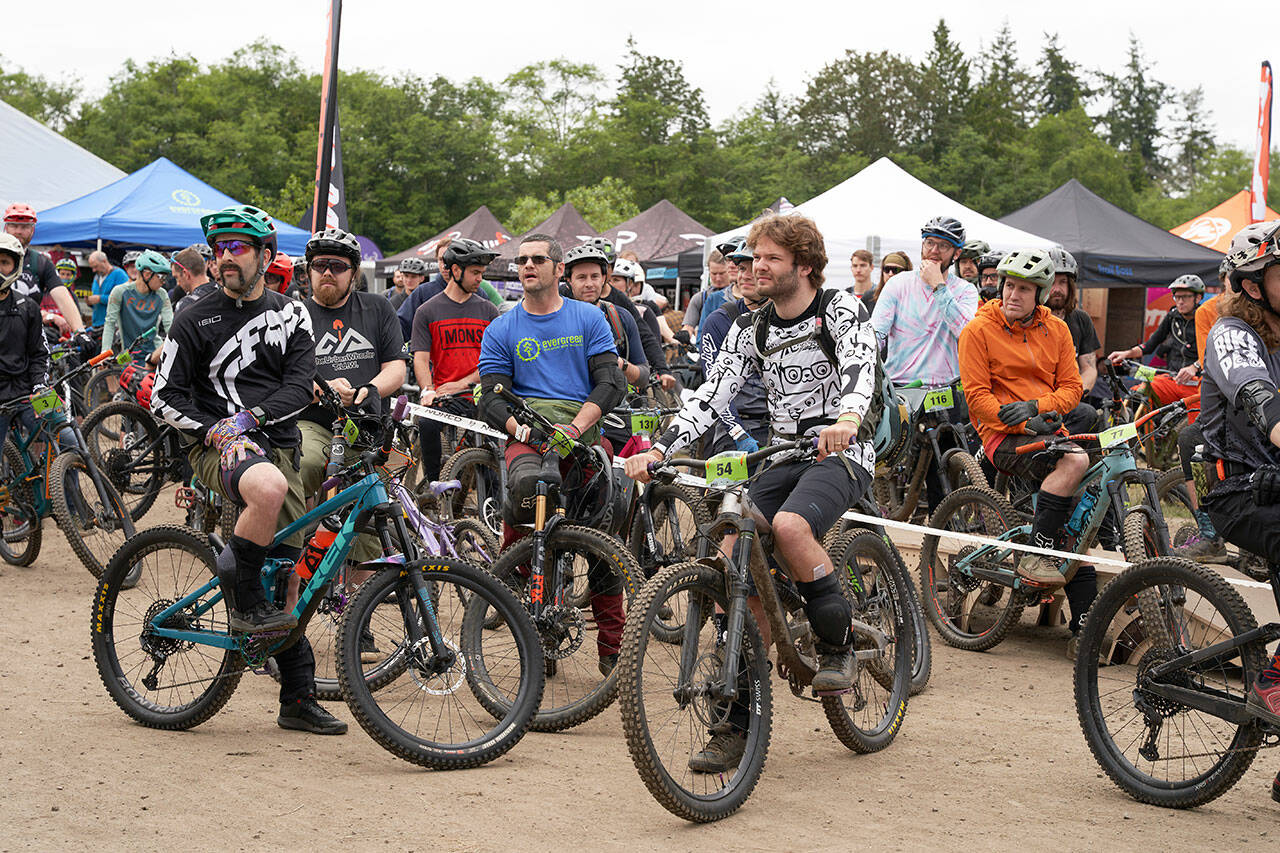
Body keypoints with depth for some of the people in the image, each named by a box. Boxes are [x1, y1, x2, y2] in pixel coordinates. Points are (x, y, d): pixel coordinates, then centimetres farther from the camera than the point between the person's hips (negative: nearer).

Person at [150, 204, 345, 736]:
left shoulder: (291, 314, 10)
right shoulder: (195, 321, 2)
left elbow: (300, 383, -1)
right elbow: (164, 397, 0)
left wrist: (252, 416, -17)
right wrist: (212, 428, -16)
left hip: (278, 445, 4)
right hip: (219, 446, -4)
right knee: (268, 488, -40)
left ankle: (299, 700, 13)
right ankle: (242, 604, -20)